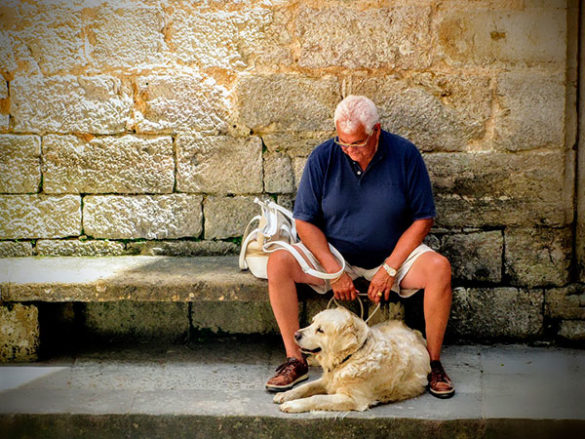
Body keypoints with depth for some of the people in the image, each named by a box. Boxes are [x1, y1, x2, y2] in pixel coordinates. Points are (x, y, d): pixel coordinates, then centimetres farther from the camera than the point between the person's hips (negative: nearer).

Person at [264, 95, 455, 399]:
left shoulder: (405, 155, -11)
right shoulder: (323, 158, -9)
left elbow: (423, 219, -7)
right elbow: (305, 221, -5)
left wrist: (389, 269, -16)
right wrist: (333, 270, -17)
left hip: (393, 253, -1)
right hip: (332, 252, 1)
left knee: (439, 268, -29)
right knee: (278, 263, -23)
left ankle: (433, 362, -12)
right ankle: (295, 360, -14)